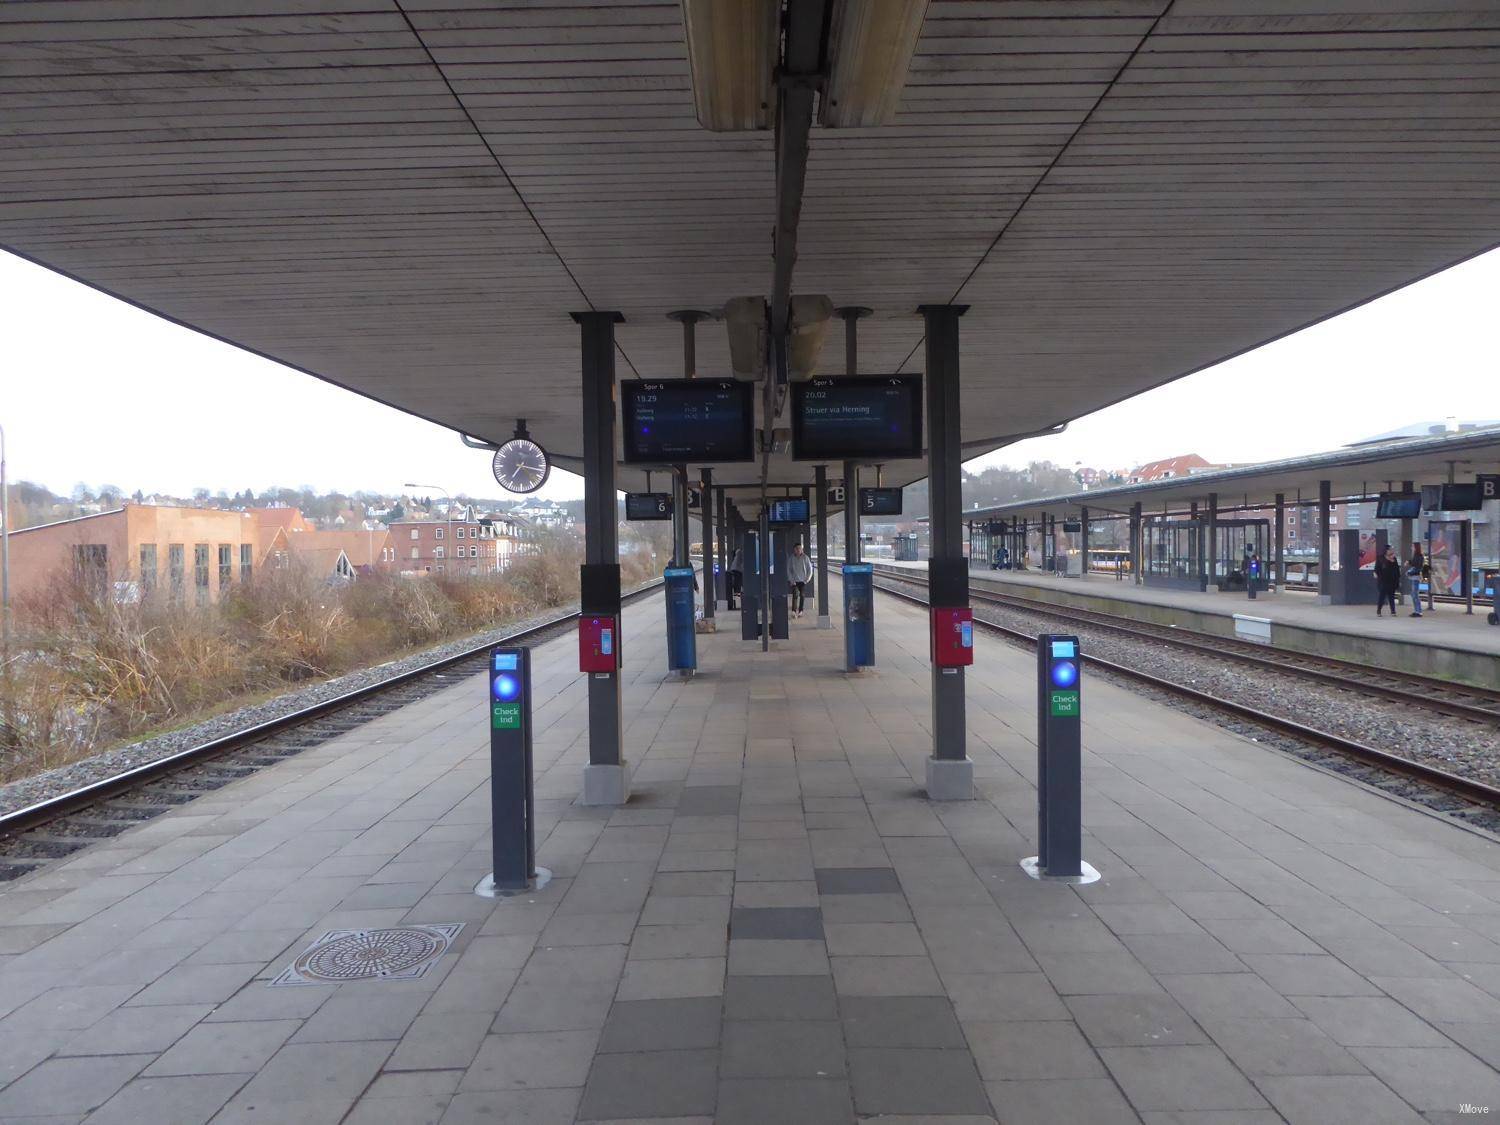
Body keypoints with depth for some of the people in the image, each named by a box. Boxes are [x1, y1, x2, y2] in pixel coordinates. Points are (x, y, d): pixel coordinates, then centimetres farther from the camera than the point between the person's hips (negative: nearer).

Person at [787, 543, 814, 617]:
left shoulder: (805, 558, 0)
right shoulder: (791, 558, -1)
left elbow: (810, 569, 5)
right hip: (794, 581, -1)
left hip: (803, 581, 1)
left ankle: (800, 611, 11)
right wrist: (791, 580, -3)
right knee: (795, 595, -16)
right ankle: (794, 611, -22)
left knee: (802, 596, 1)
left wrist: (807, 579, -2)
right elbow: (788, 570, 4)